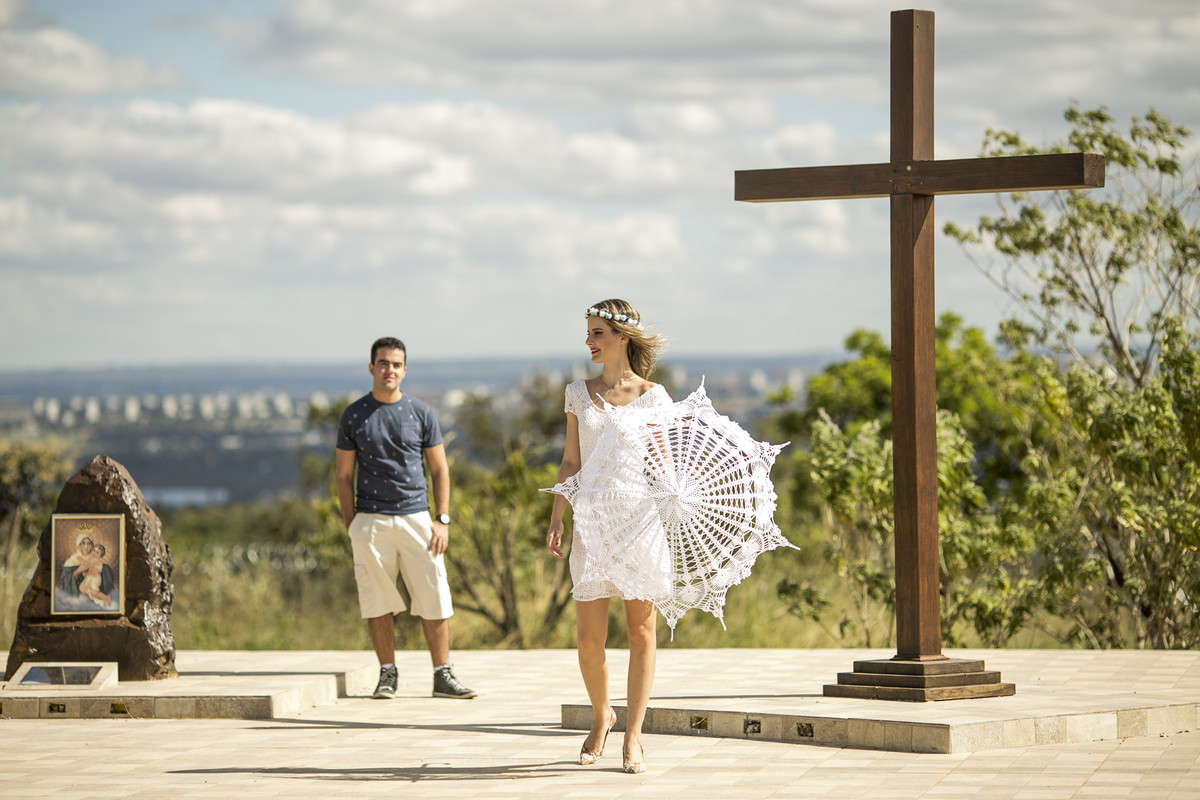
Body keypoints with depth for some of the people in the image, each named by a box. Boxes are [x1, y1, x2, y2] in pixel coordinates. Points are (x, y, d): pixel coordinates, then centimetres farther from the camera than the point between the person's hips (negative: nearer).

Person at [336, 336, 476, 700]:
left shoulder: (420, 413, 7)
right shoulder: (353, 416, 5)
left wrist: (442, 520, -1)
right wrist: (352, 528, 0)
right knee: (378, 602, 1)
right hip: (371, 520, -1)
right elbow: (344, 475, 7)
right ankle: (387, 673, 11)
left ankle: (442, 675, 2)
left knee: (434, 599, -4)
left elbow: (439, 469, 9)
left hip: (416, 518, 1)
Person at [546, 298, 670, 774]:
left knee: (641, 631, -2)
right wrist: (556, 518, 3)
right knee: (589, 637, 1)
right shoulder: (579, 393, 8)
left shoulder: (651, 396, 1)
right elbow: (571, 462, 11)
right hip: (592, 520, 2)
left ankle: (632, 735, 3)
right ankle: (601, 716, 26)